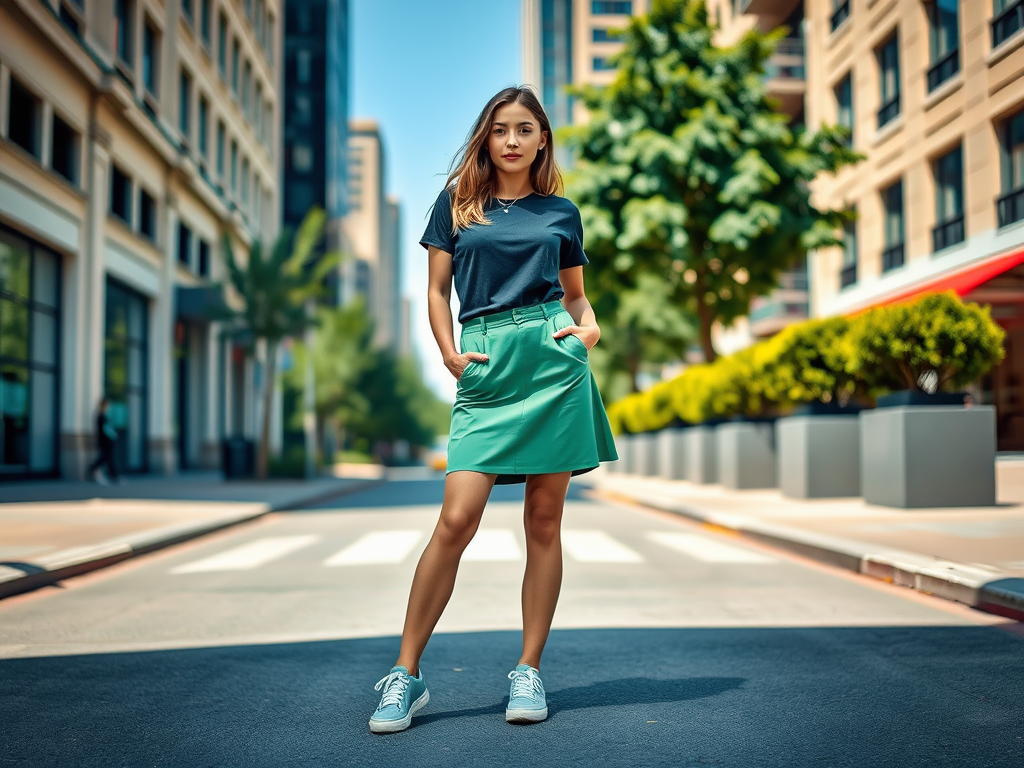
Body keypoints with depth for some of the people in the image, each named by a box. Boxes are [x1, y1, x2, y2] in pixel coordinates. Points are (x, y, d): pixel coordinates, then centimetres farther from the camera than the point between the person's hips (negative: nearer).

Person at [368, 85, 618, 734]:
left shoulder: (561, 213, 14)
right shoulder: (456, 202, 12)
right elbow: (437, 289, 11)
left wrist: (590, 327, 0)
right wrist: (449, 354, -2)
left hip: (553, 359, 1)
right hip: (486, 369, -1)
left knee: (545, 519, 2)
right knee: (457, 519, -9)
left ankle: (529, 672, 12)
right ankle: (407, 674, 1)